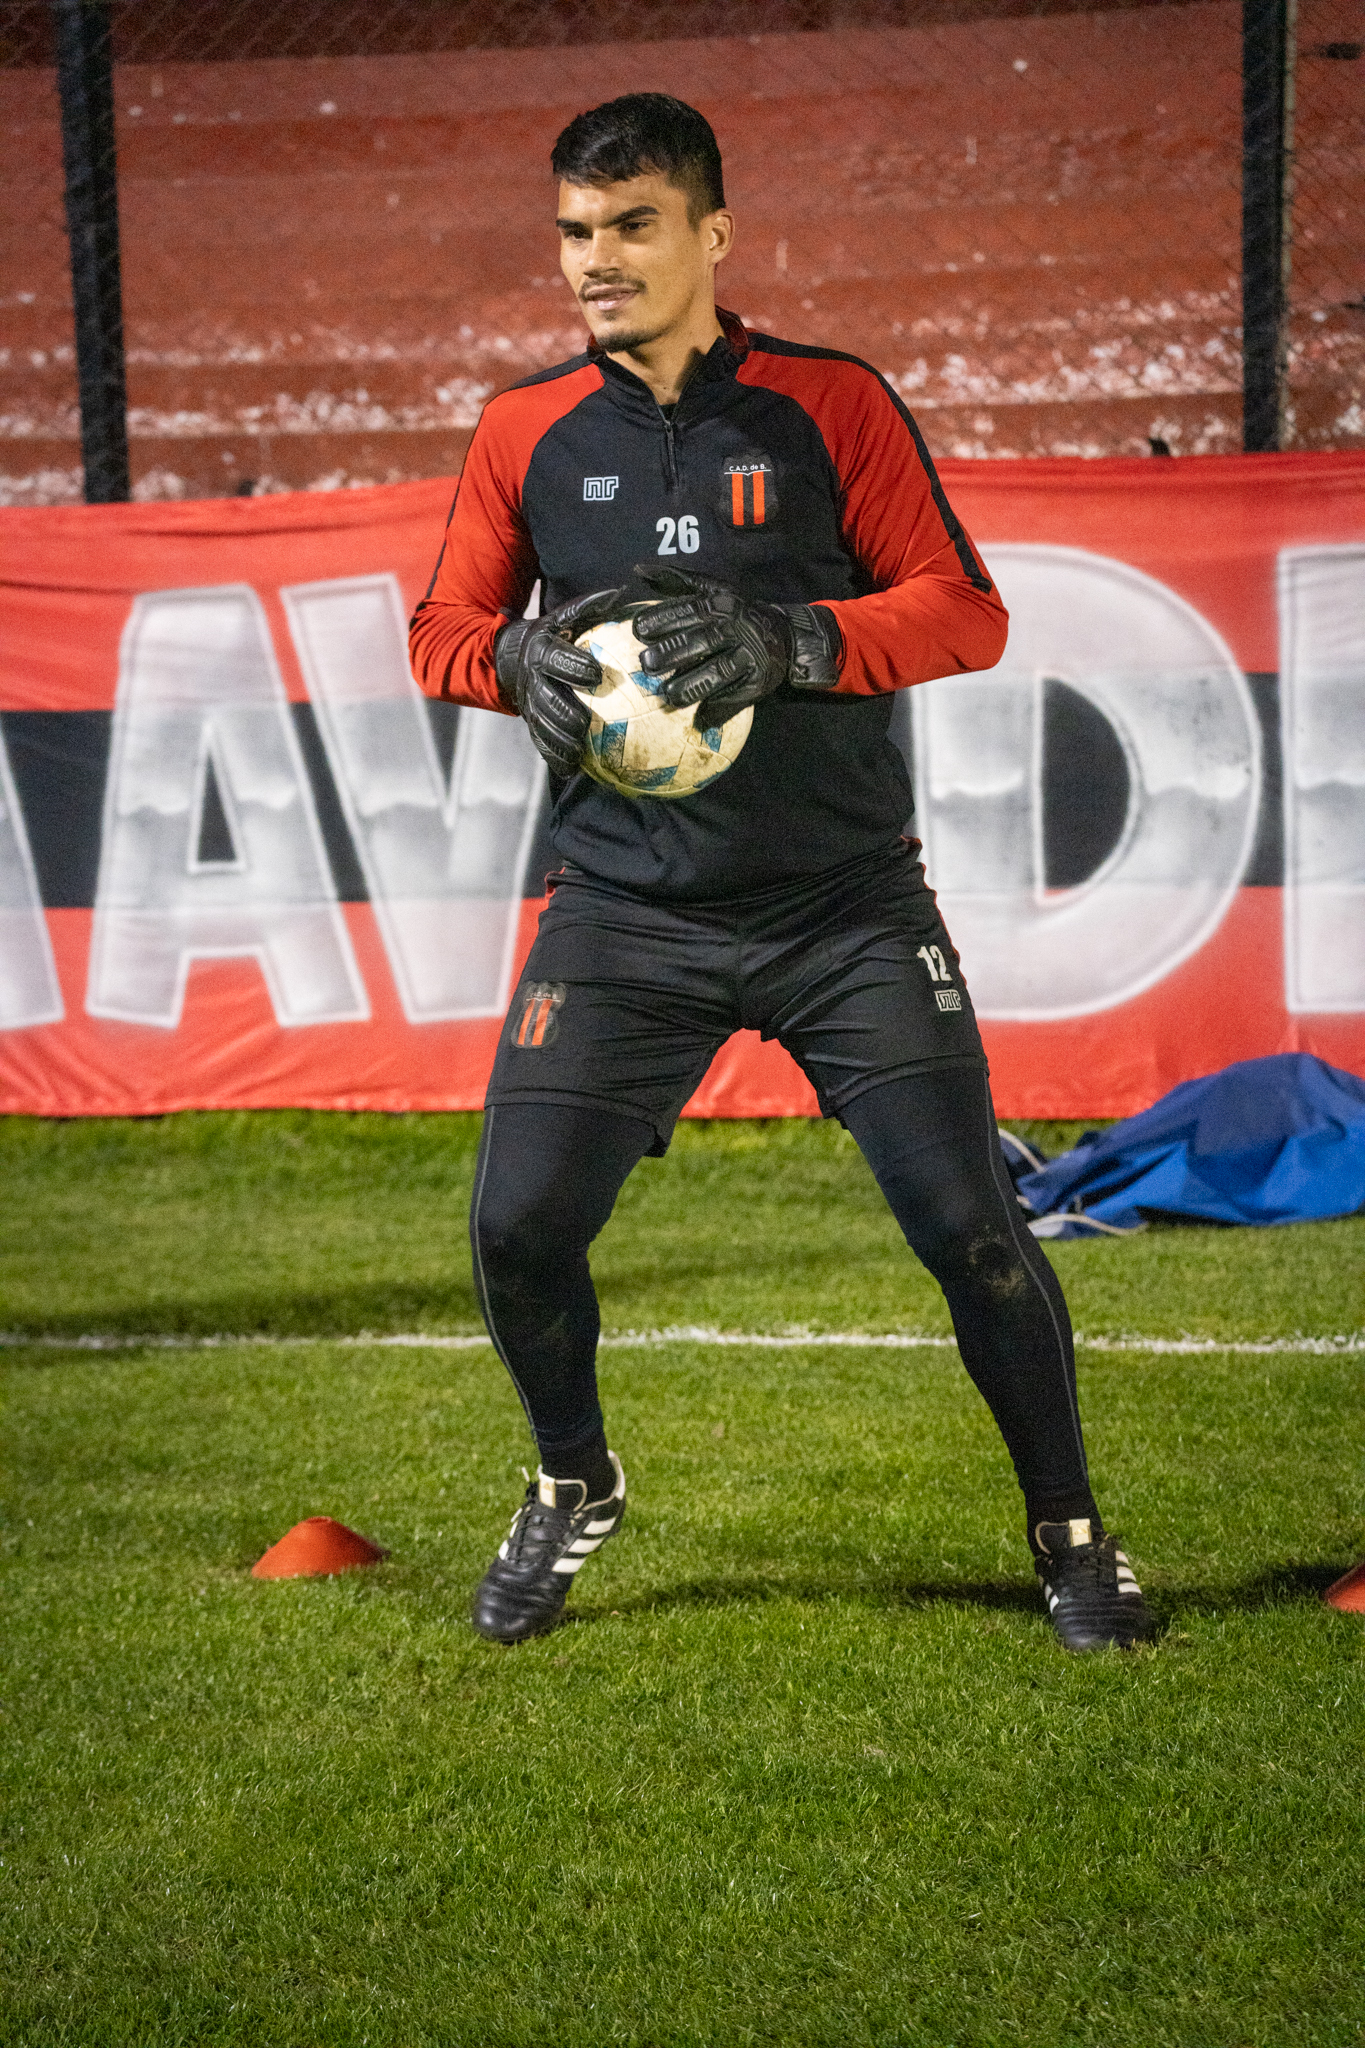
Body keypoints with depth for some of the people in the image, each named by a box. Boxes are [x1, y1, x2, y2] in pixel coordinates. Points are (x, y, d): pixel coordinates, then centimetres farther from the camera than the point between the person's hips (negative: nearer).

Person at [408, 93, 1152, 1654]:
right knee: (520, 1227, -6)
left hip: (846, 907, -2)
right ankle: (573, 1491, 24)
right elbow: (444, 629, 12)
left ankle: (1067, 1531, 14)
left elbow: (966, 612, -4)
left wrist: (788, 643, -21)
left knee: (966, 1224, -7)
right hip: (624, 913, 2)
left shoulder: (832, 406, -1)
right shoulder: (526, 433, 5)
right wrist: (526, 660, -11)